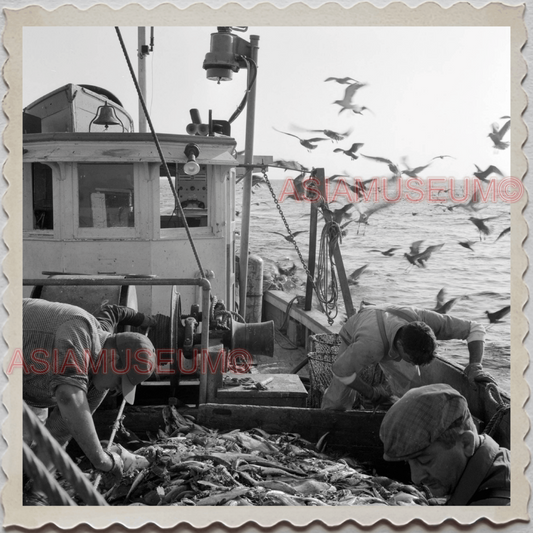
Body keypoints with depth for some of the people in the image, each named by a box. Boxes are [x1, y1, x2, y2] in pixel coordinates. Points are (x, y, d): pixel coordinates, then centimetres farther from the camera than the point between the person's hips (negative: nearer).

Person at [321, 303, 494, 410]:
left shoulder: (423, 319, -41)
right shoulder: (372, 345, -51)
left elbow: (475, 329, -30)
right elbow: (340, 369, -34)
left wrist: (475, 365, -44)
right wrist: (370, 392, -22)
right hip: (355, 338, -3)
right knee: (337, 403, -5)